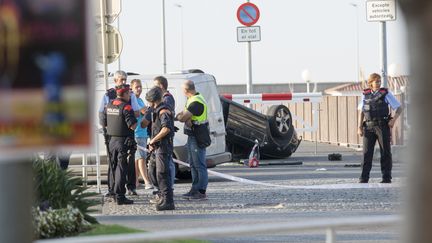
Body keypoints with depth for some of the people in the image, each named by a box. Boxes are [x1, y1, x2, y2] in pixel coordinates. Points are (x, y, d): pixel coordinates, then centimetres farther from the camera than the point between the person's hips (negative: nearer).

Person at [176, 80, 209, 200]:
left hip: (198, 137, -11)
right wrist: (186, 119, -8)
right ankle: (195, 189, 21)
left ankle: (201, 191, -8)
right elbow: (184, 116, 14)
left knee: (199, 164, -8)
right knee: (193, 164, 15)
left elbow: (183, 117, -21)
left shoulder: (196, 102, -19)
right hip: (192, 136, 11)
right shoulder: (191, 100, 15)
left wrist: (179, 116, 0)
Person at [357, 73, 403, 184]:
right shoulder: (366, 95, 9)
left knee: (385, 152, 0)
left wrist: (394, 120, -13)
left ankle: (387, 178, 4)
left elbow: (399, 108, 2)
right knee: (367, 152, -1)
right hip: (369, 127, 2)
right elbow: (361, 112, 13)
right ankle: (364, 178, 0)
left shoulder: (386, 94, 0)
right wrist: (360, 127, 5)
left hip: (382, 126, -2)